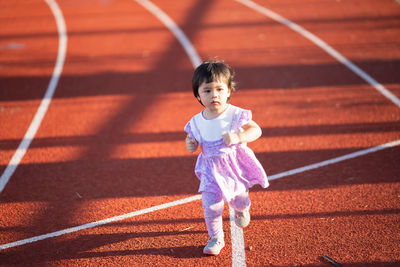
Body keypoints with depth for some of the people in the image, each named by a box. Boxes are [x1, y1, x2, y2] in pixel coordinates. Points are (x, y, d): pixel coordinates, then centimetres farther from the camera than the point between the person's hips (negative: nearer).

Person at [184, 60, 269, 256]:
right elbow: (194, 142, 9)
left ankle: (241, 210, 55)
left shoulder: (235, 115, -18)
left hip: (236, 166, -1)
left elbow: (256, 130, -19)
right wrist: (190, 145, -16)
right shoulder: (196, 122, -8)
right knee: (210, 206, -8)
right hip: (212, 171, 1)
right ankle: (216, 238, 15)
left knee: (240, 200, 16)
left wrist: (237, 137, -35)